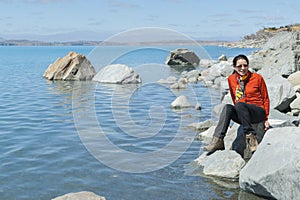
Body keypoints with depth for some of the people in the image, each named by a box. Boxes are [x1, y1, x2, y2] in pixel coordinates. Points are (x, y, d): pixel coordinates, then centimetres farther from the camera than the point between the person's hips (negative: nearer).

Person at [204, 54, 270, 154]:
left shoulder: (257, 78, -1)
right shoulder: (231, 79, 7)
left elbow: (265, 99, 5)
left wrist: (266, 119, 1)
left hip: (258, 112, -3)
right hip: (241, 115, 3)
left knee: (240, 105, -33)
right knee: (227, 107, -29)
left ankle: (250, 137, -31)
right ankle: (218, 140, -39)